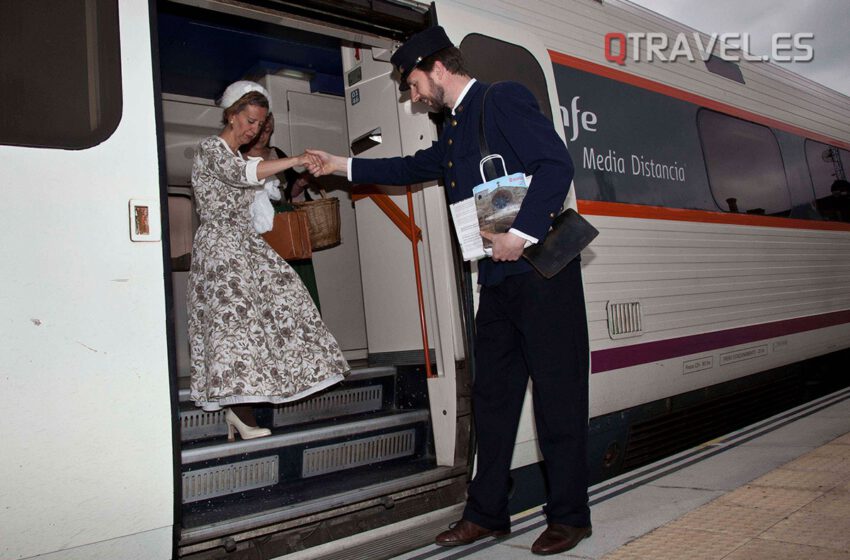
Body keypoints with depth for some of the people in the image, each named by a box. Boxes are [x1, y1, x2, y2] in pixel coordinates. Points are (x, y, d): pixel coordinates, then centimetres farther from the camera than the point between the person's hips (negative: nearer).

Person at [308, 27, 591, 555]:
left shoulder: (504, 98, -5)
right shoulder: (454, 130, 21)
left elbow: (557, 164, -16)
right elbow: (414, 167, 36)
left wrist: (521, 234, -21)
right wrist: (343, 165, 39)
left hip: (541, 271, -9)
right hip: (498, 281, 9)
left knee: (558, 396, 0)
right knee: (493, 397, 11)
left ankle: (570, 516, 15)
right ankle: (488, 513, 22)